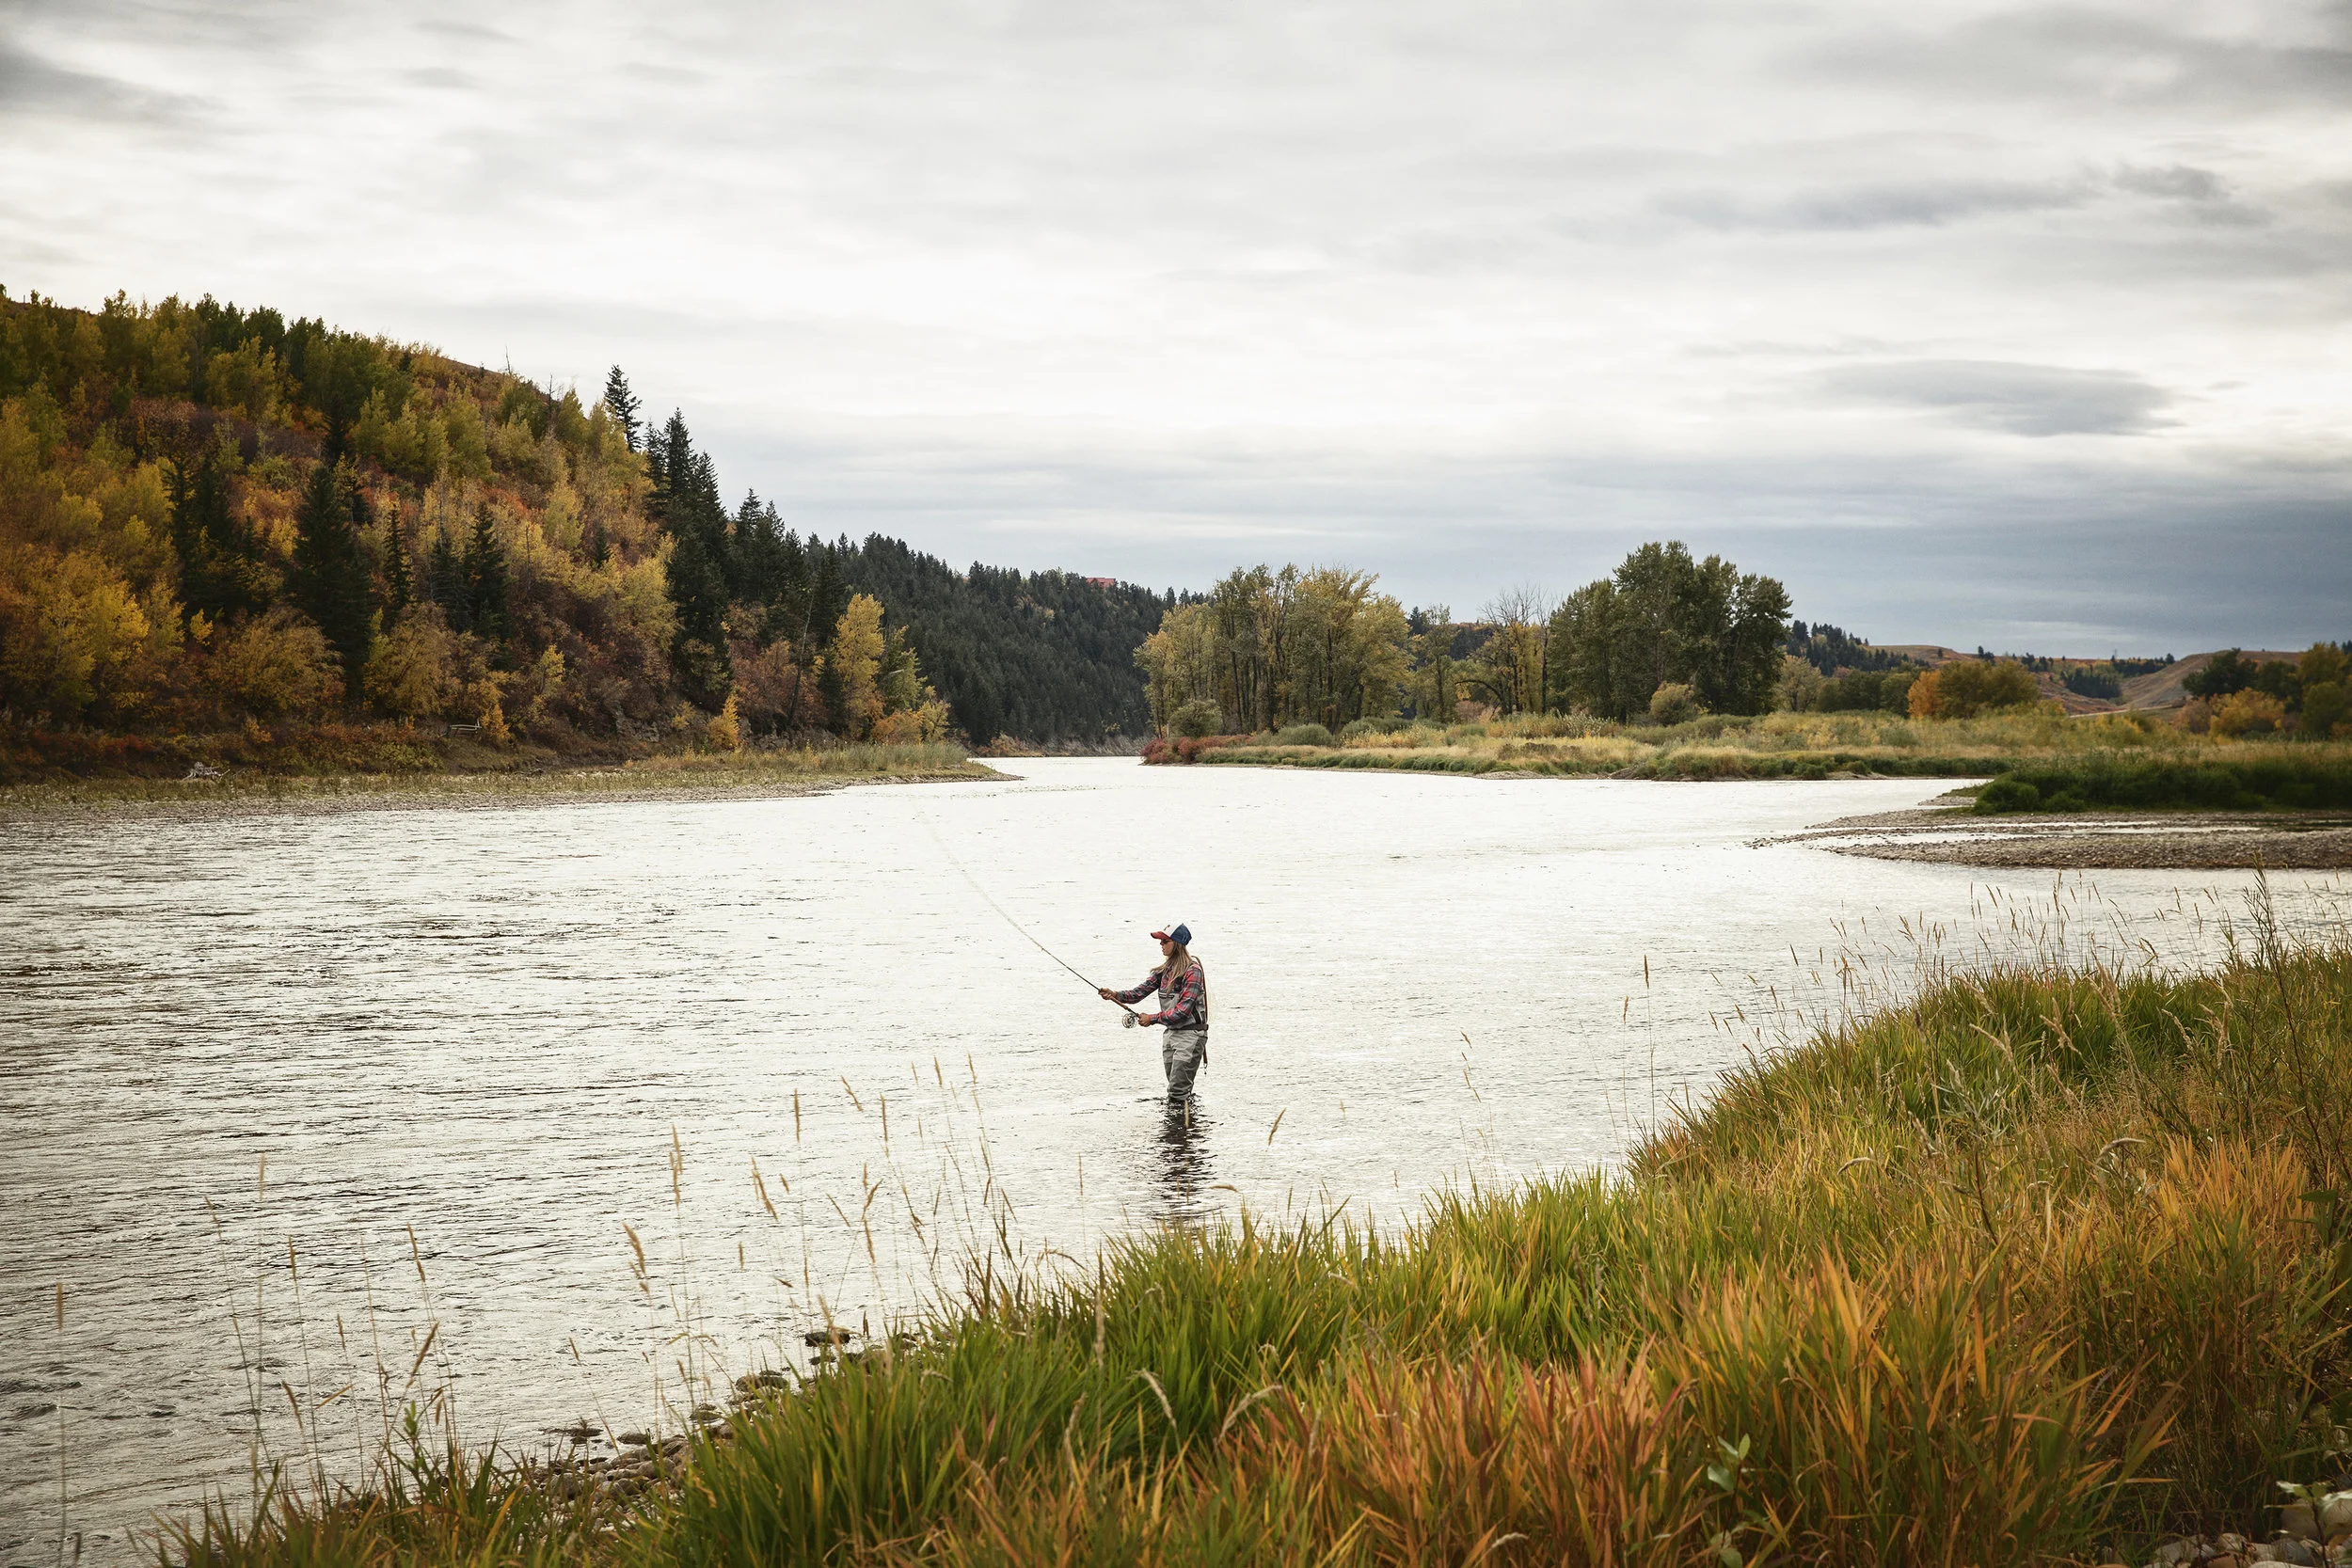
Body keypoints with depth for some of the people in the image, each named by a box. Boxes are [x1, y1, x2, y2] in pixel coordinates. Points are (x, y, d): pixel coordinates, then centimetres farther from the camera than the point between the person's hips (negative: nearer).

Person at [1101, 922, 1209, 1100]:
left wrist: (1153, 1018, -16)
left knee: (1177, 1093, -12)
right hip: (1170, 1033, 8)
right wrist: (1115, 995, -13)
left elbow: (1183, 1010, -21)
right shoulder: (1165, 969, 10)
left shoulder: (1192, 971, -16)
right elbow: (1140, 992, 4)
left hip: (1190, 1034, -8)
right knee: (1174, 1088, 13)